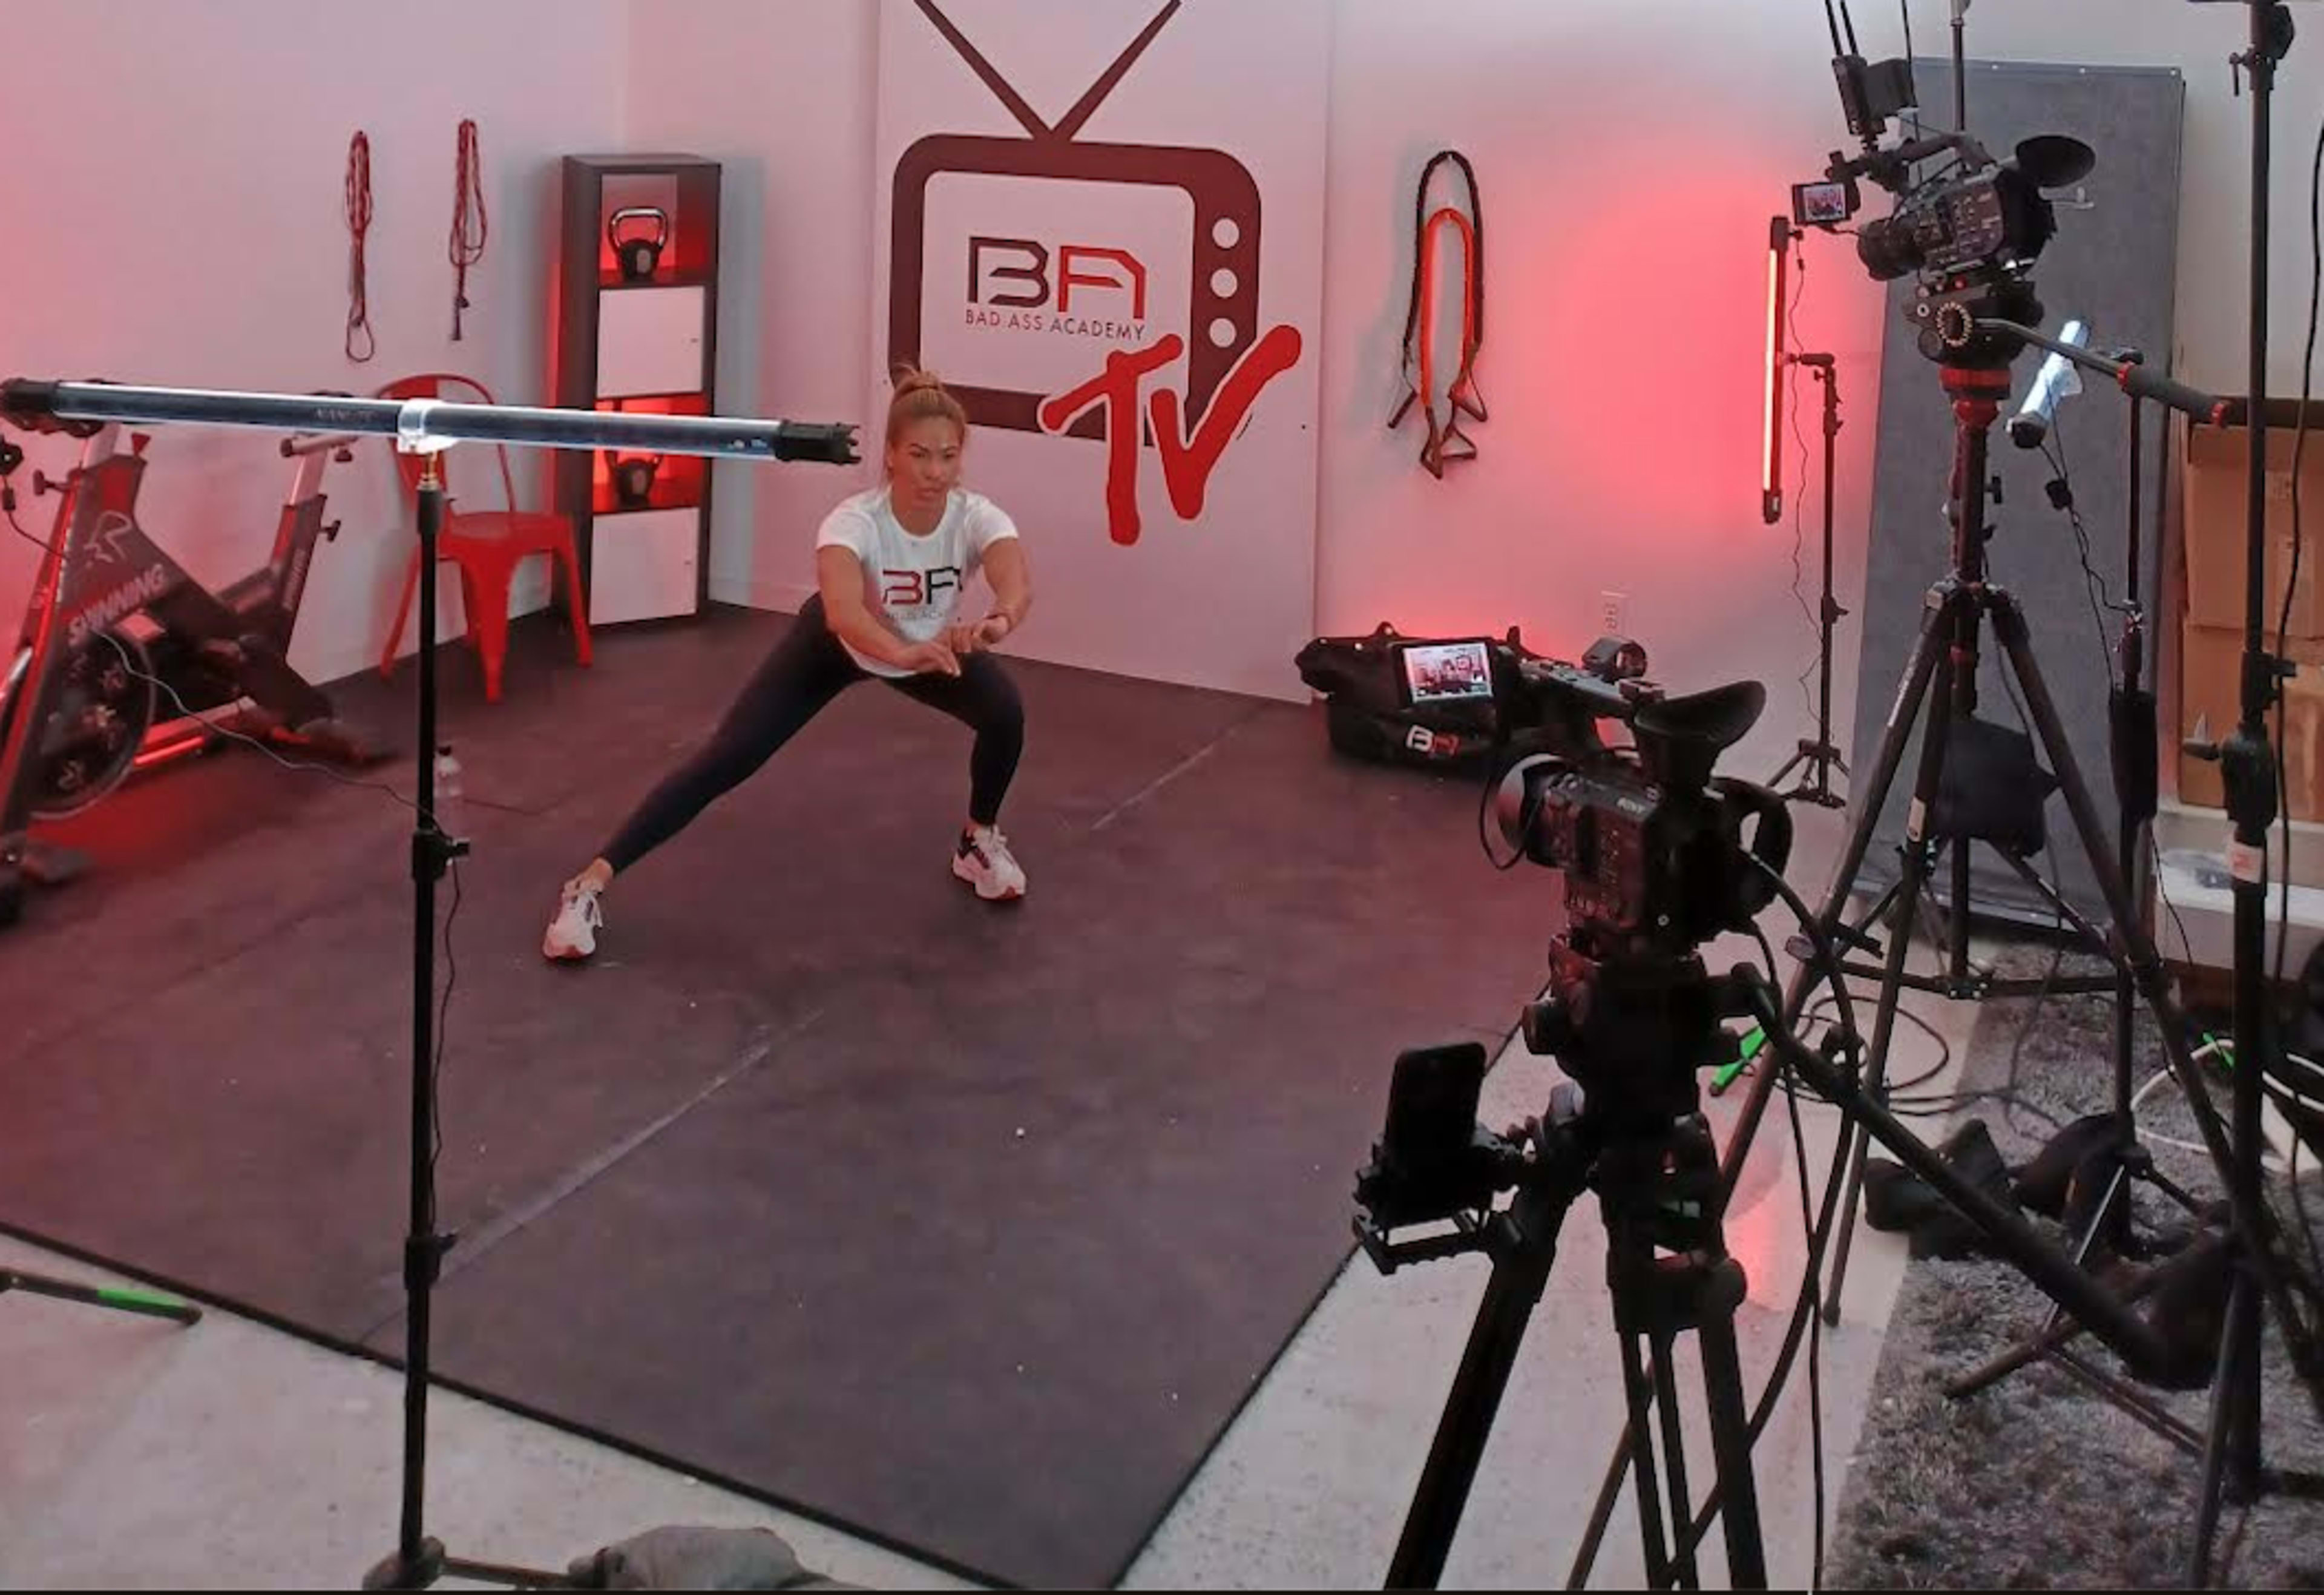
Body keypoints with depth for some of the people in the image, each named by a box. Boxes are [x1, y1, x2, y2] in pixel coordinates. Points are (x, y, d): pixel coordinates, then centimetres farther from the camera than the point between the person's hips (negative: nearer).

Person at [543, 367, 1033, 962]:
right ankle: (592, 882, -10)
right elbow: (842, 608, -59)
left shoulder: (977, 517, -32)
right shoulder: (854, 521, -39)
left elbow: (1019, 586, -53)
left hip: (932, 644, 3)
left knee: (1006, 714, -21)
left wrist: (996, 623, -76)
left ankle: (979, 841, 10)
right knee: (731, 754, -14)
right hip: (836, 643, -3)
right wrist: (899, 652, -79)